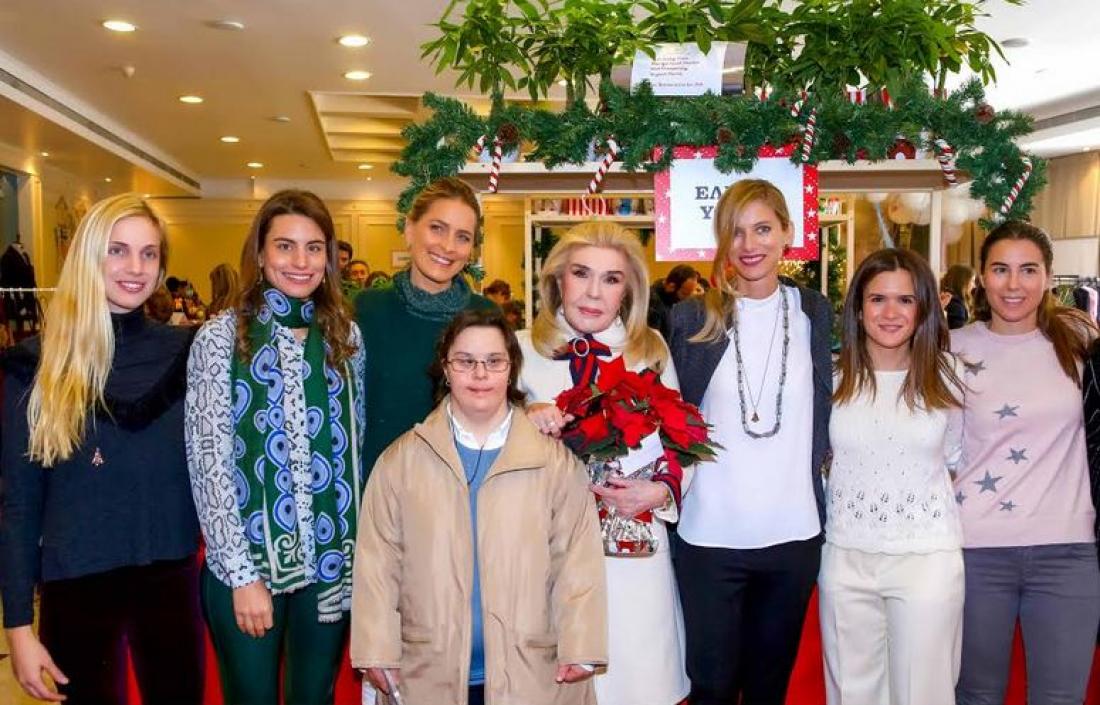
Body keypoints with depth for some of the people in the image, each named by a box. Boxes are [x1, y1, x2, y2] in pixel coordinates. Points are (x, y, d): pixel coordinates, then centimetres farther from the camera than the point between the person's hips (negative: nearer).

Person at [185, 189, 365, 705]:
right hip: (247, 562, -3)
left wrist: (358, 547, 6)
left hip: (331, 560, 3)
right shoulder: (220, 337, -6)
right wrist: (242, 574, -12)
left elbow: (354, 444, 9)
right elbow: (209, 462, -9)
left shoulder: (345, 335, 5)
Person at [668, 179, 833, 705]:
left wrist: (820, 501, 2)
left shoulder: (813, 312, 4)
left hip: (793, 533, 2)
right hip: (709, 534, -2)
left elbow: (823, 411, 9)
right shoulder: (694, 316, -3)